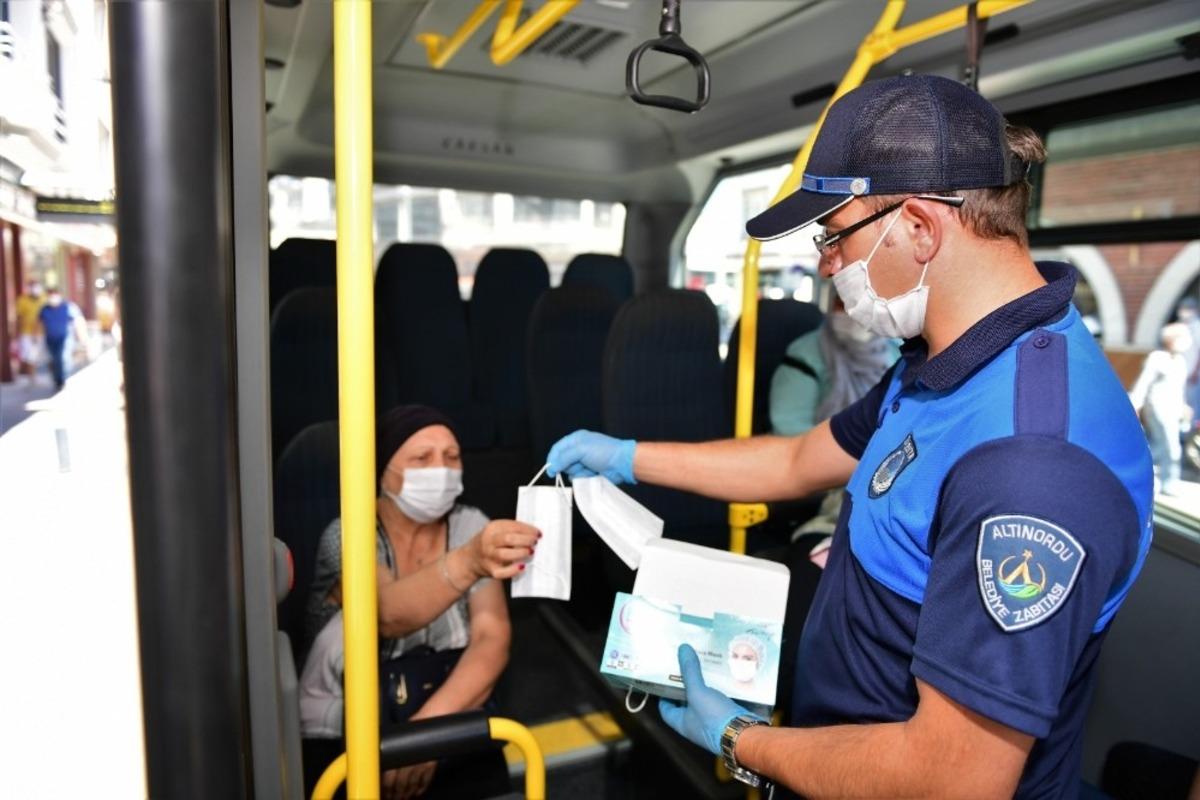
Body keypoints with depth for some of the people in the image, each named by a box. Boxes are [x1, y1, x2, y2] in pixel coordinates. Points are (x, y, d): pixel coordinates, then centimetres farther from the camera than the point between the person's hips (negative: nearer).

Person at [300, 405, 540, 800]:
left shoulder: (469, 525, -3)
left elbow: (492, 641, -11)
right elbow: (390, 614, -33)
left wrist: (428, 728, -24)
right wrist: (469, 562, -51)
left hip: (449, 731, 2)